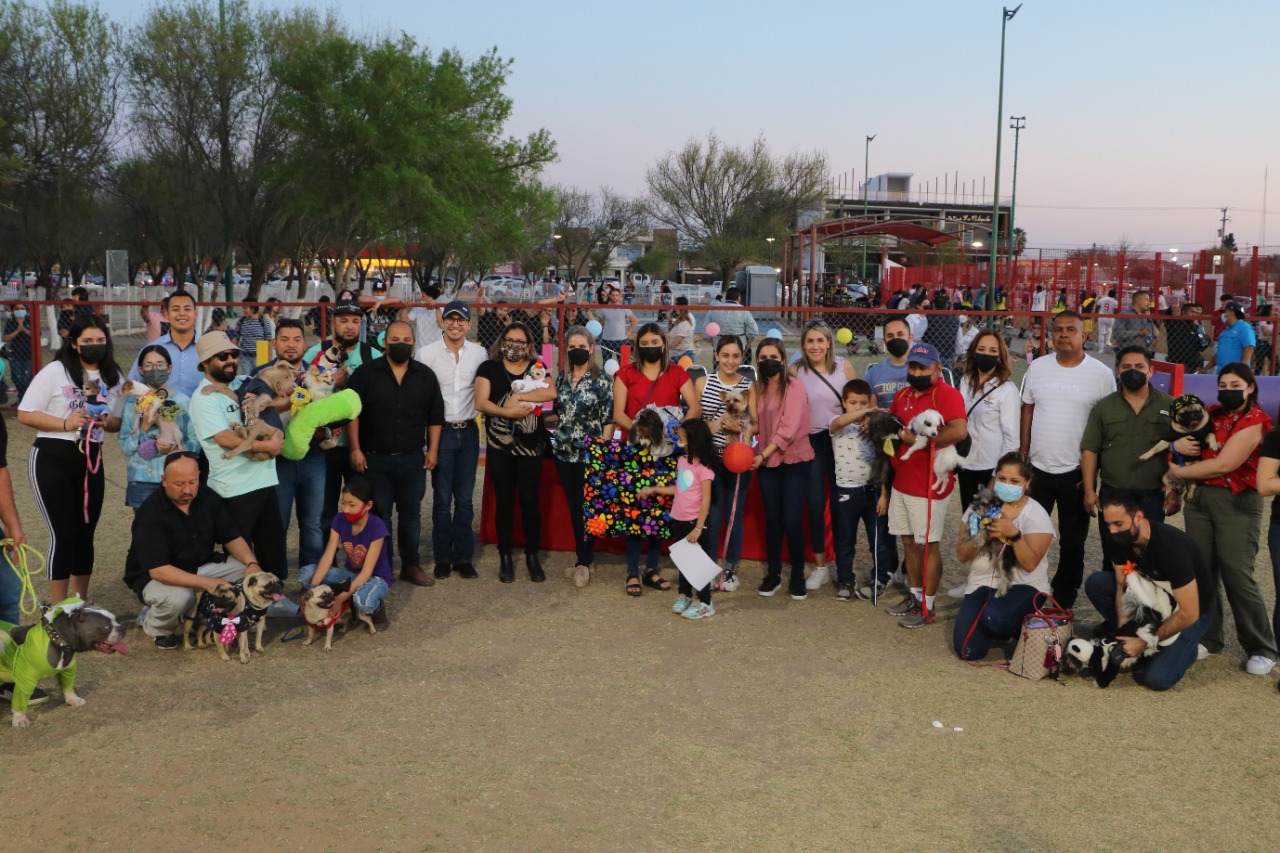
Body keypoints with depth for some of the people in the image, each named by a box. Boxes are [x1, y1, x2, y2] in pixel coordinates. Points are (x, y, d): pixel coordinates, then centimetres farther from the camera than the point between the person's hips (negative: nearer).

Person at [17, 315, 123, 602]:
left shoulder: (113, 377, 7)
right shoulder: (55, 371, -8)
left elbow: (119, 421, 13)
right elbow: (25, 414, -10)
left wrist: (106, 422, -10)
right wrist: (65, 423, -22)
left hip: (91, 461, 5)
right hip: (52, 459, -5)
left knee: (85, 533, 11)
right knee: (64, 534, -6)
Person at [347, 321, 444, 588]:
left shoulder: (425, 375, 6)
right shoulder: (366, 373, -3)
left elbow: (435, 416, 10)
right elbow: (352, 412, -4)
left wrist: (432, 449, 5)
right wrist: (356, 449, -9)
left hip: (412, 459, 2)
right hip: (375, 458, -2)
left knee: (411, 515, 9)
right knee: (379, 516, 4)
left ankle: (411, 565, 20)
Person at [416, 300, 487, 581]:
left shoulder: (479, 353, 4)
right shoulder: (426, 353, -3)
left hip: (468, 431, 2)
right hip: (441, 430, -2)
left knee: (464, 498, 7)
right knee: (442, 498, 2)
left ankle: (463, 557, 15)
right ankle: (442, 558, 12)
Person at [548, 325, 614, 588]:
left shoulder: (601, 381, -6)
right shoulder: (561, 379, 10)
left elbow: (609, 420, -8)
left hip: (590, 454, -5)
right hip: (564, 453, 5)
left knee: (586, 507, -2)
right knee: (573, 506, 9)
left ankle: (584, 562, 8)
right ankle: (583, 559, 19)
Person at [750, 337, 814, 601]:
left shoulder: (794, 387, -10)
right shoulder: (757, 389, 9)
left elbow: (789, 428, -18)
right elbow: (757, 425, 11)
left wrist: (763, 455, -23)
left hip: (795, 462, -5)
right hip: (768, 463, 5)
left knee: (791, 520, -6)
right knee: (772, 519, 8)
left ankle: (798, 576, 9)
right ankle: (773, 573, 20)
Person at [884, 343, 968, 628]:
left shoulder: (947, 394, -15)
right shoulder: (902, 395, 11)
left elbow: (959, 431, -31)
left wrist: (917, 441, -24)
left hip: (929, 485, -8)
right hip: (901, 483, 8)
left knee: (927, 545, 1)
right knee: (909, 541, 16)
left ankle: (927, 606, 12)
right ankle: (914, 595, 30)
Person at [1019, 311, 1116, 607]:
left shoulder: (1101, 374, -7)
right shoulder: (1037, 367, 1)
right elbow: (1027, 412, 7)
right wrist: (1023, 455, 4)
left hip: (1076, 471, -2)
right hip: (1038, 468, 2)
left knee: (1072, 539, 11)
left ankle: (1064, 596, 24)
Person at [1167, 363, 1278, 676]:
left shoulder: (1255, 420, -9)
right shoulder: (1212, 413, 10)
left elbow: (1224, 464, -17)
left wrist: (1179, 472, -8)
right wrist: (1178, 442, -3)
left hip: (1236, 504, -6)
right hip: (1200, 499, 6)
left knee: (1238, 577, -6)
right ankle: (1207, 638, 22)